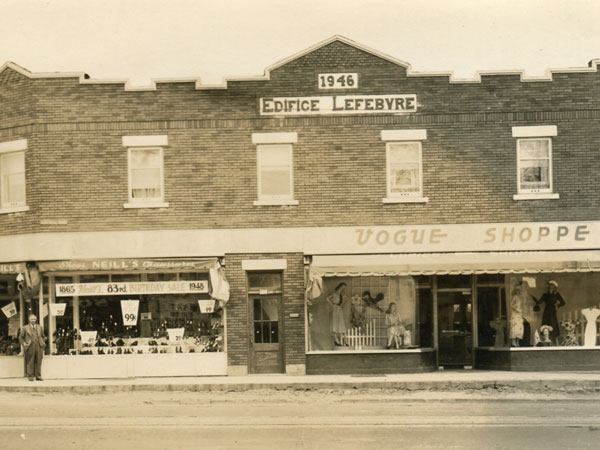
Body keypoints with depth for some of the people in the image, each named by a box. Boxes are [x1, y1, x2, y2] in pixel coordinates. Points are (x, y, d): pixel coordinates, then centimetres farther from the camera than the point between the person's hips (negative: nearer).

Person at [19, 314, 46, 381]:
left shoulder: (40, 327, 15)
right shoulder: (25, 328, 7)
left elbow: (43, 336, 23)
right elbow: (20, 337, 10)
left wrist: (43, 344, 10)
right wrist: (23, 343, -4)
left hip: (39, 347, 2)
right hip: (30, 347, -2)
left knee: (38, 362, 1)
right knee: (30, 362, -2)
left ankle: (38, 376, 6)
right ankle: (30, 376, 4)